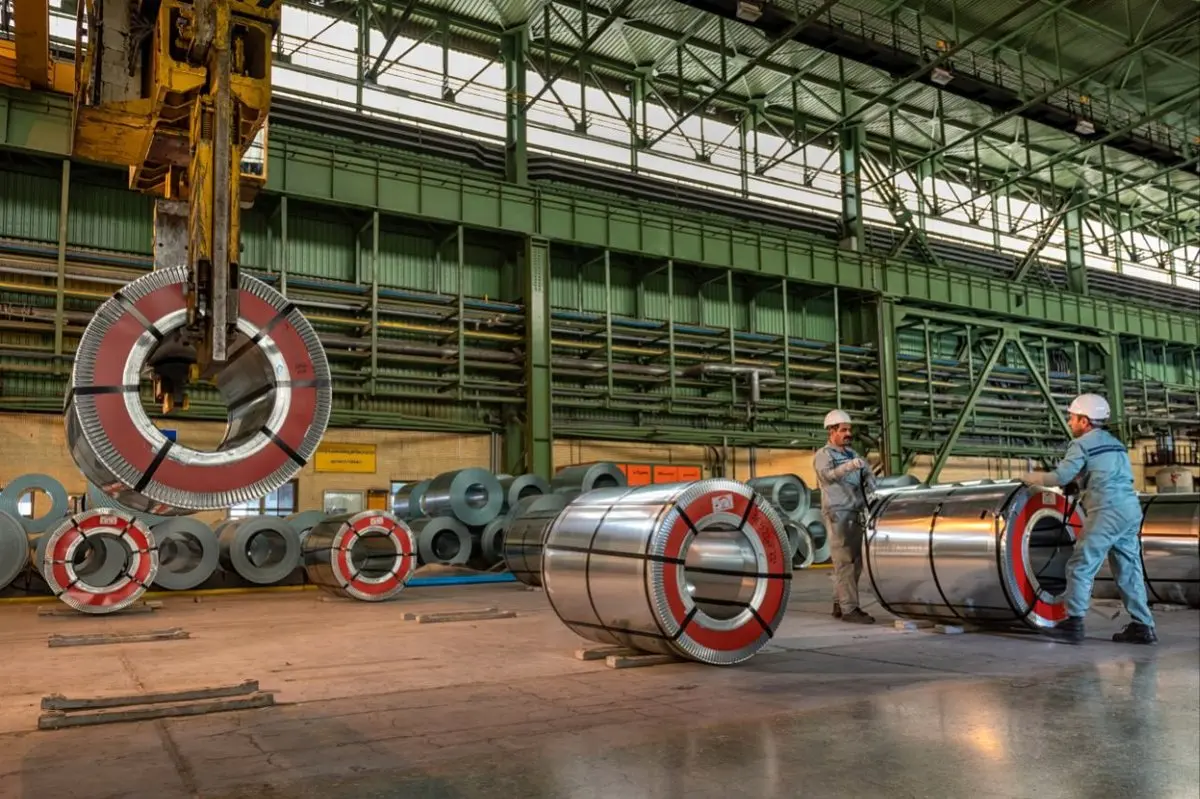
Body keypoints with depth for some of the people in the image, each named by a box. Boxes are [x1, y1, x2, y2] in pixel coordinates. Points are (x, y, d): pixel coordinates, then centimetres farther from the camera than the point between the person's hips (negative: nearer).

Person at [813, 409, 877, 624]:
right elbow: (827, 475, -23)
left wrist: (870, 483, -5)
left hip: (855, 513, 7)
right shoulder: (823, 455, -4)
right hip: (837, 513, -7)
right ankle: (849, 609, -13)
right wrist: (848, 466, -40)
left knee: (855, 562, 7)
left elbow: (868, 472, 19)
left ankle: (840, 605, 16)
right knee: (844, 562, -11)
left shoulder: (852, 453, 18)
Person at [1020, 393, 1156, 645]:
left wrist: (1032, 478, 6)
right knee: (1128, 570, 12)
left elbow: (1061, 477, -8)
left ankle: (1073, 622, -11)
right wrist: (1078, 479, 27)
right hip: (1131, 511, 8)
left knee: (1081, 566, -7)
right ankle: (1142, 626, 12)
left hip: (1107, 512, -8)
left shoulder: (1082, 444, -2)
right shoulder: (1115, 443, 23)